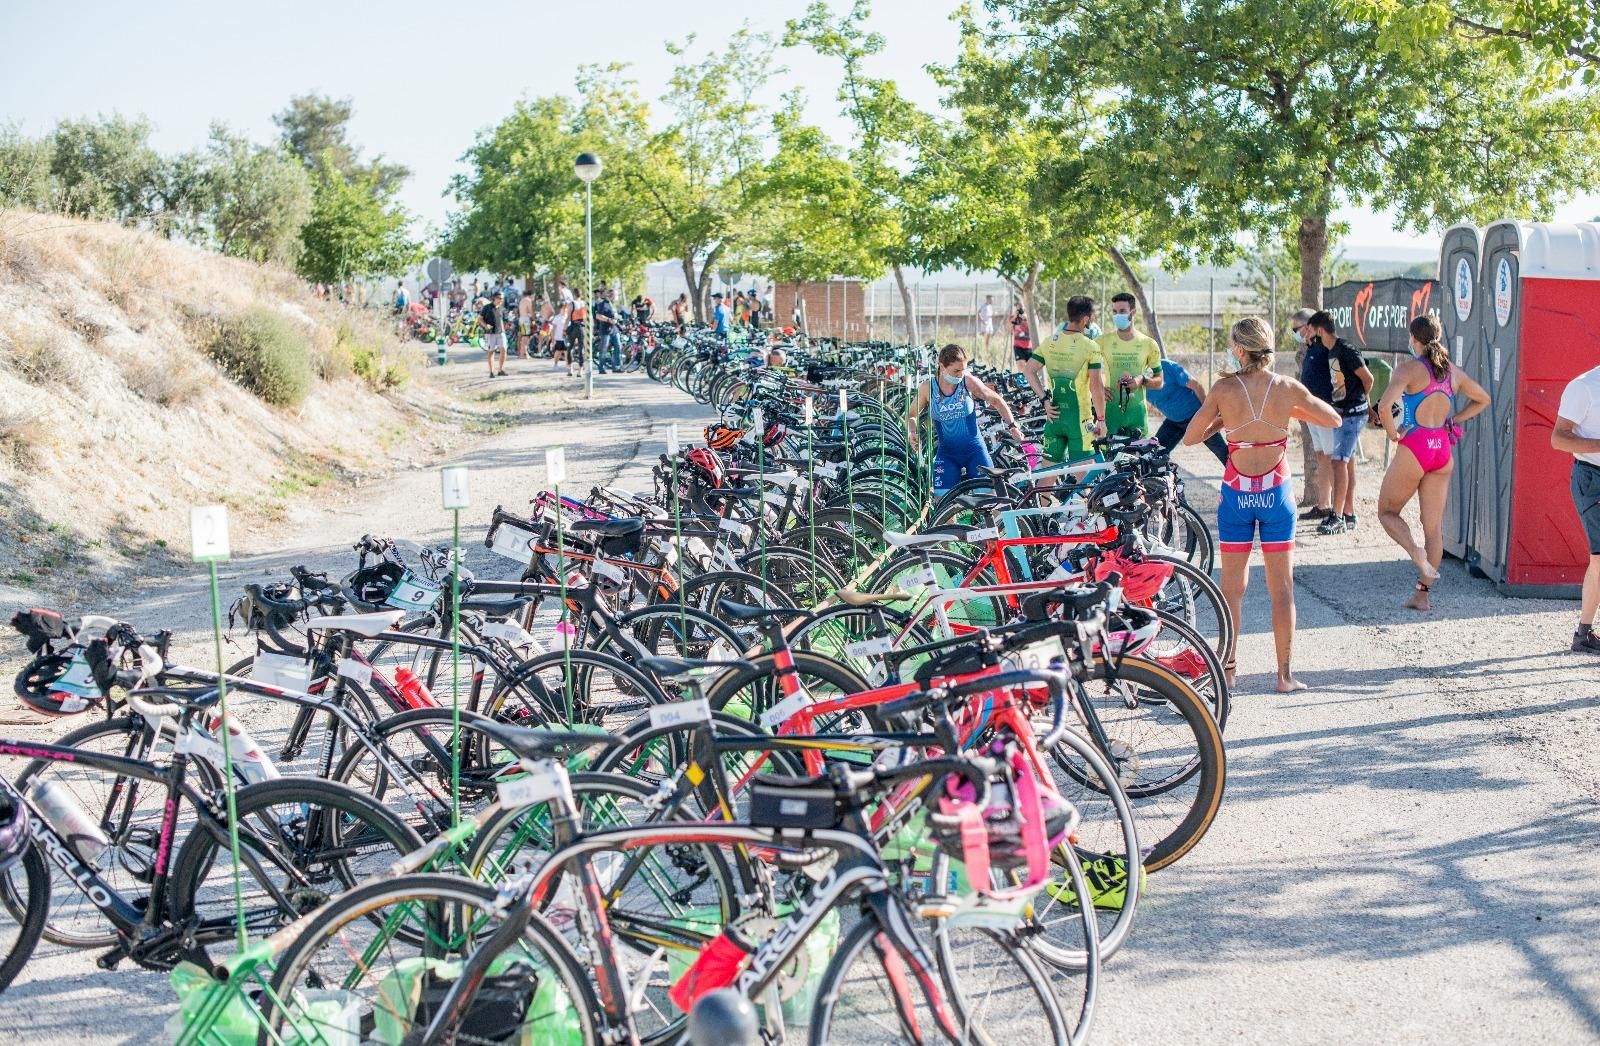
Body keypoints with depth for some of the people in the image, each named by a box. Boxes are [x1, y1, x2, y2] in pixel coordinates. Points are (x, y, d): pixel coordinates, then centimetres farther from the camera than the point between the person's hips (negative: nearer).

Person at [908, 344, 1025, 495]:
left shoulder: (969, 382, -9)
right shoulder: (928, 388, -7)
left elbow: (996, 400, 4)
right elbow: (912, 415, 6)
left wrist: (1012, 426, 0)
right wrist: (913, 432, -14)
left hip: (974, 450, 0)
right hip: (947, 453, 0)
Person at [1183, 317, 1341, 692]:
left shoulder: (1223, 390, -9)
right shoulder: (1288, 389, -6)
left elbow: (1190, 437, -1)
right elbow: (1334, 420, 9)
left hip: (1236, 493, 0)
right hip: (1276, 493, 0)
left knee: (1232, 587, 11)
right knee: (1282, 588, 6)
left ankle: (1227, 668, 16)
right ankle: (1284, 675, 8)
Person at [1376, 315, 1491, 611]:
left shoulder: (1409, 368, -11)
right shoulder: (1453, 372, 8)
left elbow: (1384, 406, -26)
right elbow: (1483, 399, 24)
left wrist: (1393, 433, -10)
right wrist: (1453, 421, 17)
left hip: (1413, 448, -6)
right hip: (1443, 449, 6)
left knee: (1387, 512, 12)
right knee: (1434, 526, 8)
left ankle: (1415, 552, -15)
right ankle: (1423, 592, 10)